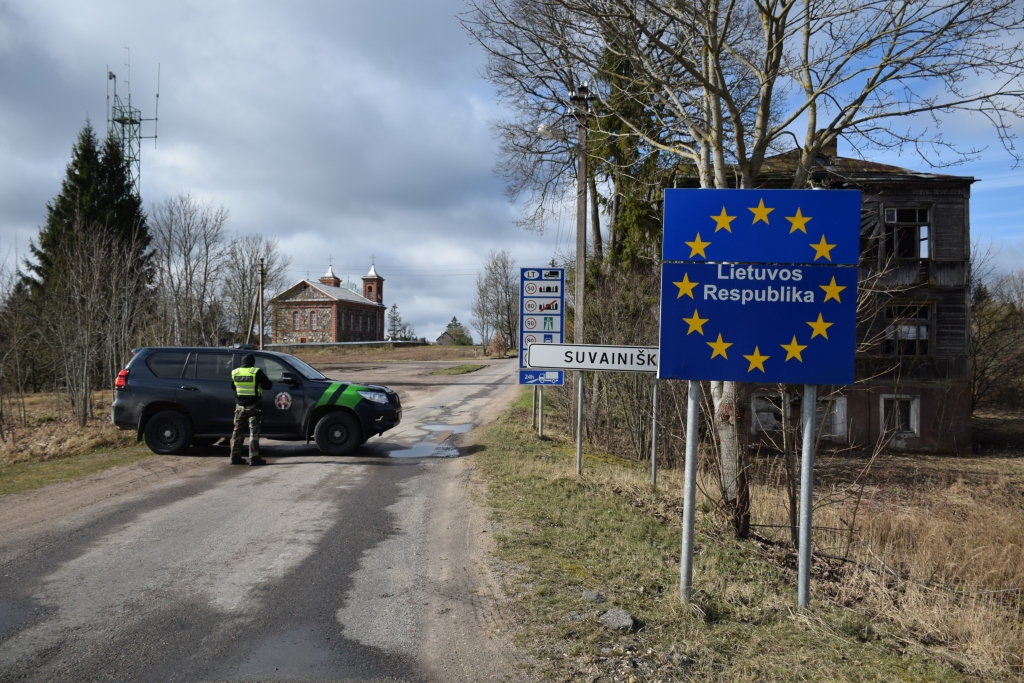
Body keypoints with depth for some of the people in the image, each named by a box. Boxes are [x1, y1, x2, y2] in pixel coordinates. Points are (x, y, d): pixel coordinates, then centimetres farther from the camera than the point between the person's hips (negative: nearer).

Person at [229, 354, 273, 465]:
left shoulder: (235, 372, 3)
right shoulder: (257, 372, -11)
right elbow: (268, 385, -8)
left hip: (240, 406, 4)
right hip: (254, 406, -4)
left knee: (237, 431, 13)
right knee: (254, 431, -1)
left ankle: (235, 457, 14)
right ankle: (254, 458, -4)